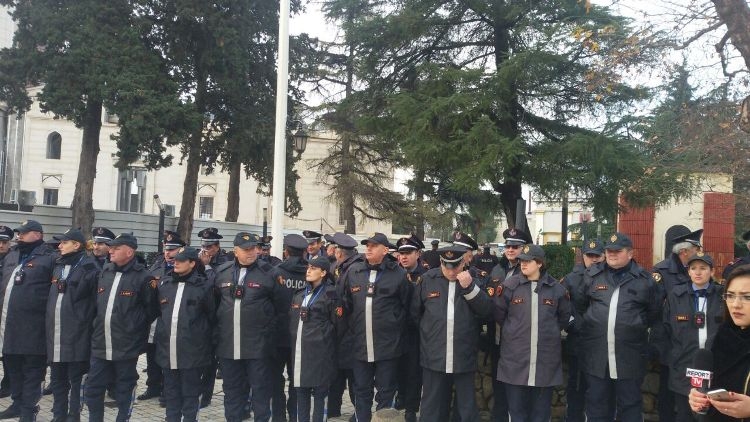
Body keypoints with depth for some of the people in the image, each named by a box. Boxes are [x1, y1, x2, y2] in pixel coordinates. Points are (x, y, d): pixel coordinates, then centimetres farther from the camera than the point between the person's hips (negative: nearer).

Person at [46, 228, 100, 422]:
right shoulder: (57, 266, 14)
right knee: (58, 378, 15)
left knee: (76, 379, 1)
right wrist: (50, 325, 16)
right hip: (55, 333, 7)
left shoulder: (88, 267, -8)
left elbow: (96, 299, -9)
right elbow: (51, 297, 22)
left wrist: (85, 322, -9)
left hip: (77, 334, -7)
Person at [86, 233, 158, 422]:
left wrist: (135, 326, -3)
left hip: (127, 347, -6)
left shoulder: (142, 277, -10)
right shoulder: (104, 273, 9)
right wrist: (97, 325, 15)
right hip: (100, 345, 6)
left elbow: (151, 309, -3)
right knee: (93, 388, 10)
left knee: (124, 391, 6)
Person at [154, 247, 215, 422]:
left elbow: (211, 316, 2)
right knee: (171, 391, 15)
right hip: (168, 348, 5)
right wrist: (161, 334, 16)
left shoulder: (203, 285, -6)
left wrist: (204, 339, 4)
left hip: (192, 349, -4)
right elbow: (157, 311, 19)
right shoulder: (164, 283, 8)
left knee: (190, 392, 5)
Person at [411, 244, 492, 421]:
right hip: (434, 357, 1)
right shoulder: (427, 279, 0)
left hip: (464, 358, 0)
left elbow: (486, 312, -9)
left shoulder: (475, 279, 0)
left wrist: (470, 287, -18)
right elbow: (415, 312, 10)